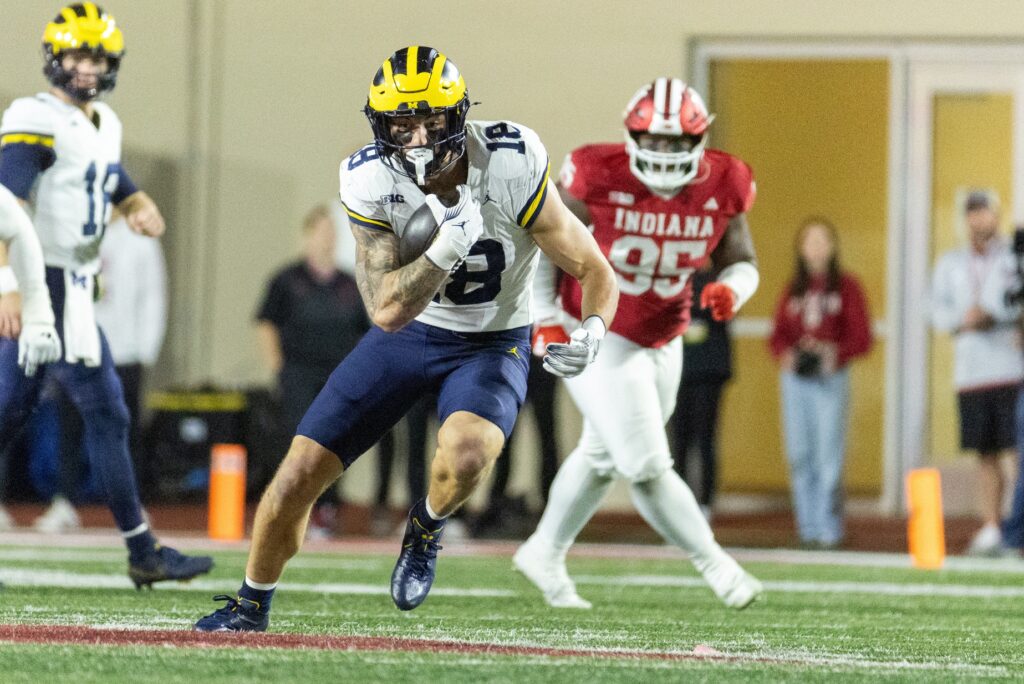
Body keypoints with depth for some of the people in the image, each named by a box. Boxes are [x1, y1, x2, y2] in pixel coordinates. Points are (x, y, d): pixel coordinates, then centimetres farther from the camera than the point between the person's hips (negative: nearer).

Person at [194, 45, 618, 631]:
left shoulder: (512, 170, -25)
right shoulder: (371, 182, -19)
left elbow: (594, 272, -15)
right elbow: (388, 310, -23)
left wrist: (591, 331, -36)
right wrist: (451, 245, -37)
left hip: (491, 344, -2)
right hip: (407, 336, 2)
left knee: (465, 457, -35)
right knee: (298, 477, -3)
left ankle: (427, 528, 1)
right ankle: (251, 607, 24)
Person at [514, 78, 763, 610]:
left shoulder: (721, 187, -12)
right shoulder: (598, 177, -23)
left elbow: (741, 263, 2)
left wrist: (729, 290, -21)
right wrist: (546, 319, -14)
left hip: (662, 342, 6)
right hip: (597, 340, -6)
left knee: (602, 455, 22)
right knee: (646, 467, -12)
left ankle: (544, 555, 42)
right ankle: (713, 563, 4)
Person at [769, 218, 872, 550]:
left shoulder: (846, 286, 3)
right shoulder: (793, 289, 14)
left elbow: (862, 338, -2)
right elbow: (778, 335, 11)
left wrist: (836, 353, -19)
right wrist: (786, 354, -10)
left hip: (831, 378, -4)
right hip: (795, 378, 4)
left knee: (829, 456, -8)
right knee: (800, 456, 2)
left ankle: (828, 528, -7)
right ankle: (807, 526, 6)